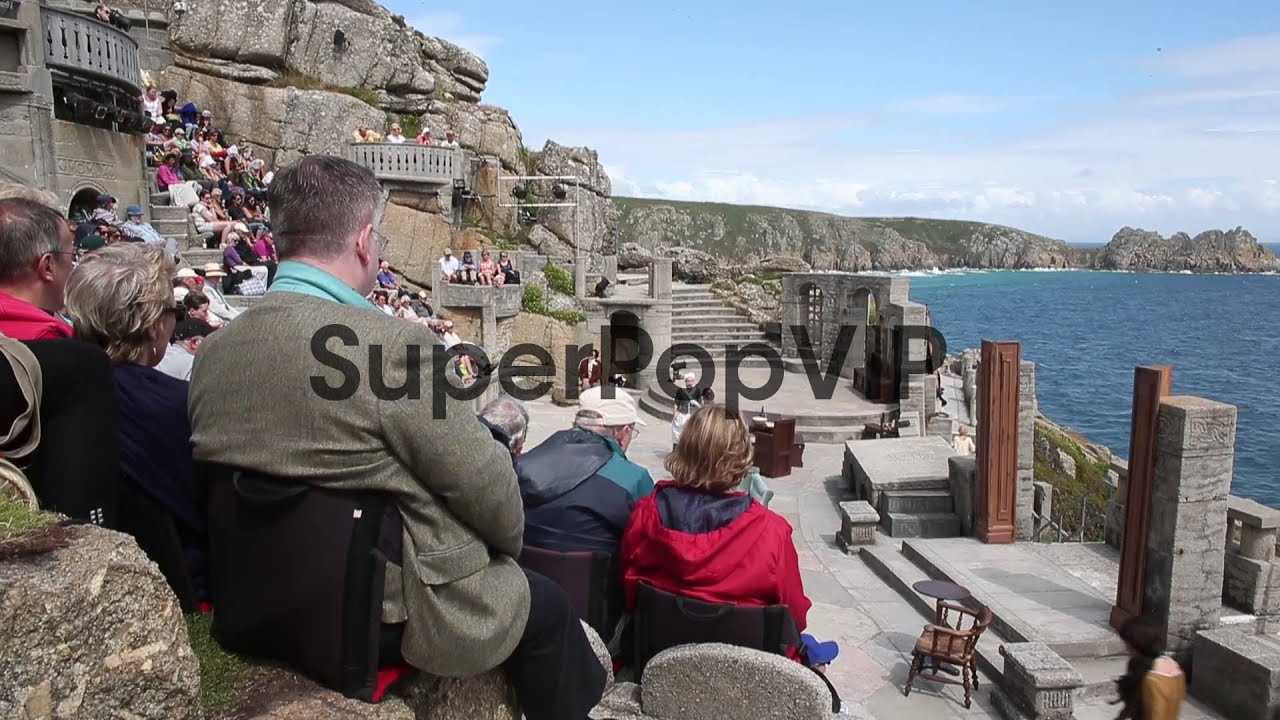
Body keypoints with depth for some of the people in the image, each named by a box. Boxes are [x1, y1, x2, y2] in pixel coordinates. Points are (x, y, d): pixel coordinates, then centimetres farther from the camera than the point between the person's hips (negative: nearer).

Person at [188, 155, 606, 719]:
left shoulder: (212, 351, -4)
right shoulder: (390, 344, -27)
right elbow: (486, 484, -20)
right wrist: (509, 541, 2)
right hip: (396, 617, -7)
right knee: (546, 606, 20)